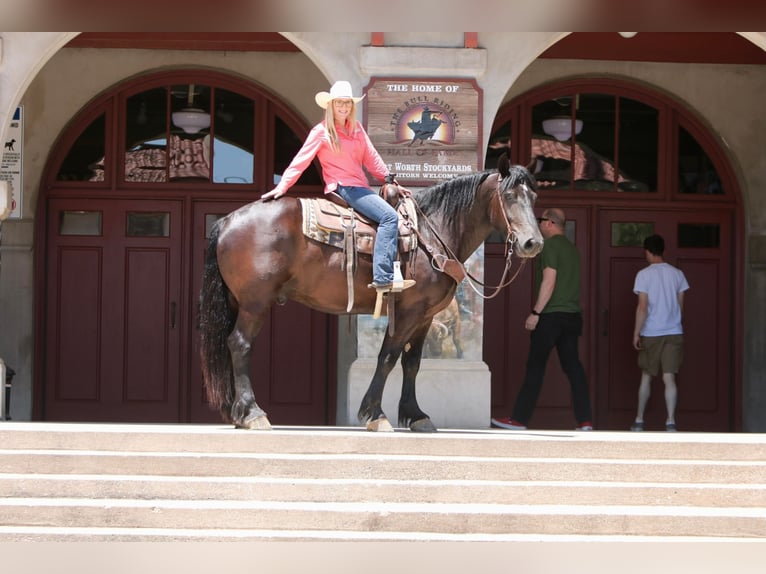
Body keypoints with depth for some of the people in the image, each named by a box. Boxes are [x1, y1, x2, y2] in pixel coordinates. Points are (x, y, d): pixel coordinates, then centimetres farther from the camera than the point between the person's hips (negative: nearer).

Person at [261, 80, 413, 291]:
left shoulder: (357, 128, 14)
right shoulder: (321, 132, -5)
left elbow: (371, 156, 14)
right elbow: (300, 161, -7)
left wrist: (387, 177, 4)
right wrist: (282, 187, -12)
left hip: (360, 187, 9)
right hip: (343, 187, -9)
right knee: (389, 216, -22)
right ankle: (383, 278, -30)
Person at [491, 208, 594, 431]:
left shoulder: (550, 245, -9)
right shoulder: (571, 248, 16)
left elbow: (549, 281, -17)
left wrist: (535, 312, -16)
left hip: (551, 315, -8)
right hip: (573, 315, 8)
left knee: (535, 367, -3)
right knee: (573, 367, 6)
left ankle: (519, 419, 1)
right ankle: (585, 420, 2)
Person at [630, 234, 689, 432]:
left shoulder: (644, 274, -7)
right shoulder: (677, 274, 5)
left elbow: (642, 307, -12)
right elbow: (680, 305, 11)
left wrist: (636, 333, -7)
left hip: (651, 333, -2)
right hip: (674, 332, 2)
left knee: (646, 376, 12)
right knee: (669, 377, -2)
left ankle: (639, 420, 19)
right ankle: (670, 421, -13)